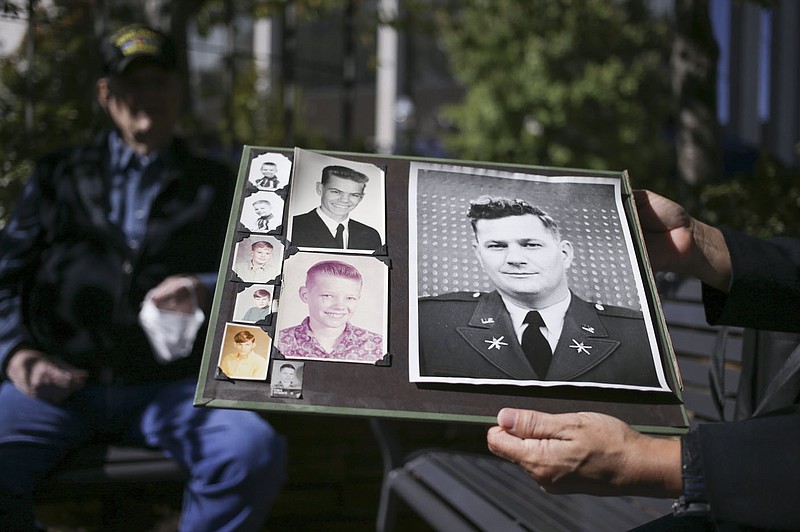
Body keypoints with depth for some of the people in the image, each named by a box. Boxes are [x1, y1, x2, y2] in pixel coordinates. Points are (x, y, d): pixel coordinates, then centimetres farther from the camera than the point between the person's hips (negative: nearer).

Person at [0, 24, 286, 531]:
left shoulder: (215, 186, 19)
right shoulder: (59, 176, 21)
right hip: (56, 384, 1)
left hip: (169, 387, 0)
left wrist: (207, 290, -8)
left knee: (257, 452, -30)